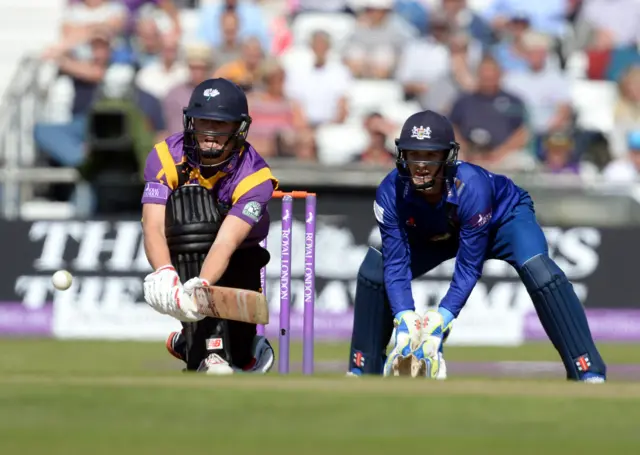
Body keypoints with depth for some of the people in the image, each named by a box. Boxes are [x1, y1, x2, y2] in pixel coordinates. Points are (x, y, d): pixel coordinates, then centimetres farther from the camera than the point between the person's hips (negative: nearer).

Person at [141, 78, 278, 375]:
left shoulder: (254, 177, -24)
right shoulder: (165, 157, -19)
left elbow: (226, 243, -38)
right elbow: (153, 227, -31)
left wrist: (201, 285, -58)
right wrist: (163, 273, -53)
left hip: (237, 263, -1)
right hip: (182, 257, 1)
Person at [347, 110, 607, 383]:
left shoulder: (471, 186, -41)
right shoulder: (391, 193, -31)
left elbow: (469, 266, -35)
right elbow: (396, 263, -26)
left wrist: (442, 319, -42)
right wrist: (403, 319, -40)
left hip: (504, 217, -4)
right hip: (437, 235, 5)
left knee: (536, 267, -33)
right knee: (373, 271, -10)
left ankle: (589, 373, -31)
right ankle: (363, 370, 9)